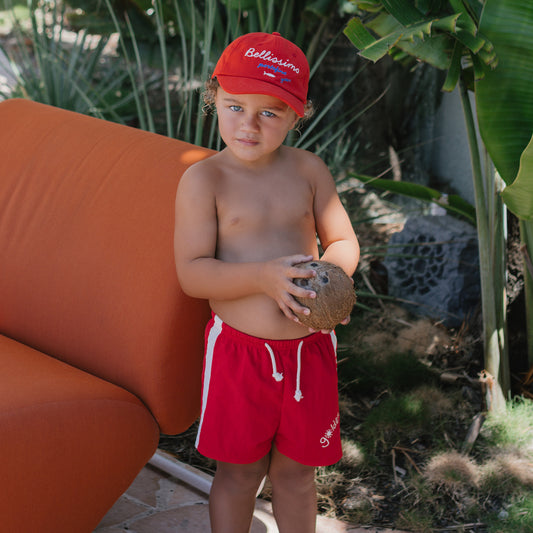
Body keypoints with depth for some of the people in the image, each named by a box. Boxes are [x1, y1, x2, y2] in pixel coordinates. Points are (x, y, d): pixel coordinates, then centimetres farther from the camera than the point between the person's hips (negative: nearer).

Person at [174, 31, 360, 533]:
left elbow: (343, 240, 6)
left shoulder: (308, 169, 0)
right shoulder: (203, 179, -11)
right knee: (240, 472, 12)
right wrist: (264, 277, -30)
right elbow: (192, 274, -16)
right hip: (239, 347, -3)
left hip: (308, 348, 3)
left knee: (295, 470, 19)